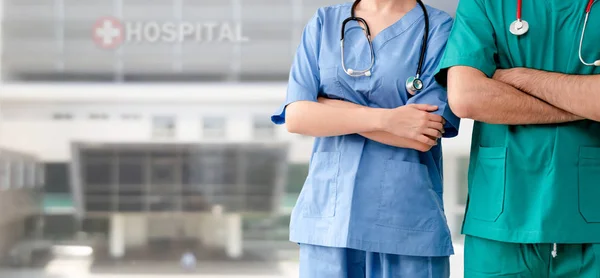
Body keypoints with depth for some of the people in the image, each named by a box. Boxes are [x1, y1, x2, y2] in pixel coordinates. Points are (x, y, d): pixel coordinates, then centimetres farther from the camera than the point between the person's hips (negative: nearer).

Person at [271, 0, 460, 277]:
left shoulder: (439, 28, -1)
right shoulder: (323, 24, 9)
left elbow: (423, 137, -12)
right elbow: (296, 116, -3)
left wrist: (329, 107, -5)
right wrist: (384, 119, -14)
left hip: (407, 222, -3)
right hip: (328, 213, 3)